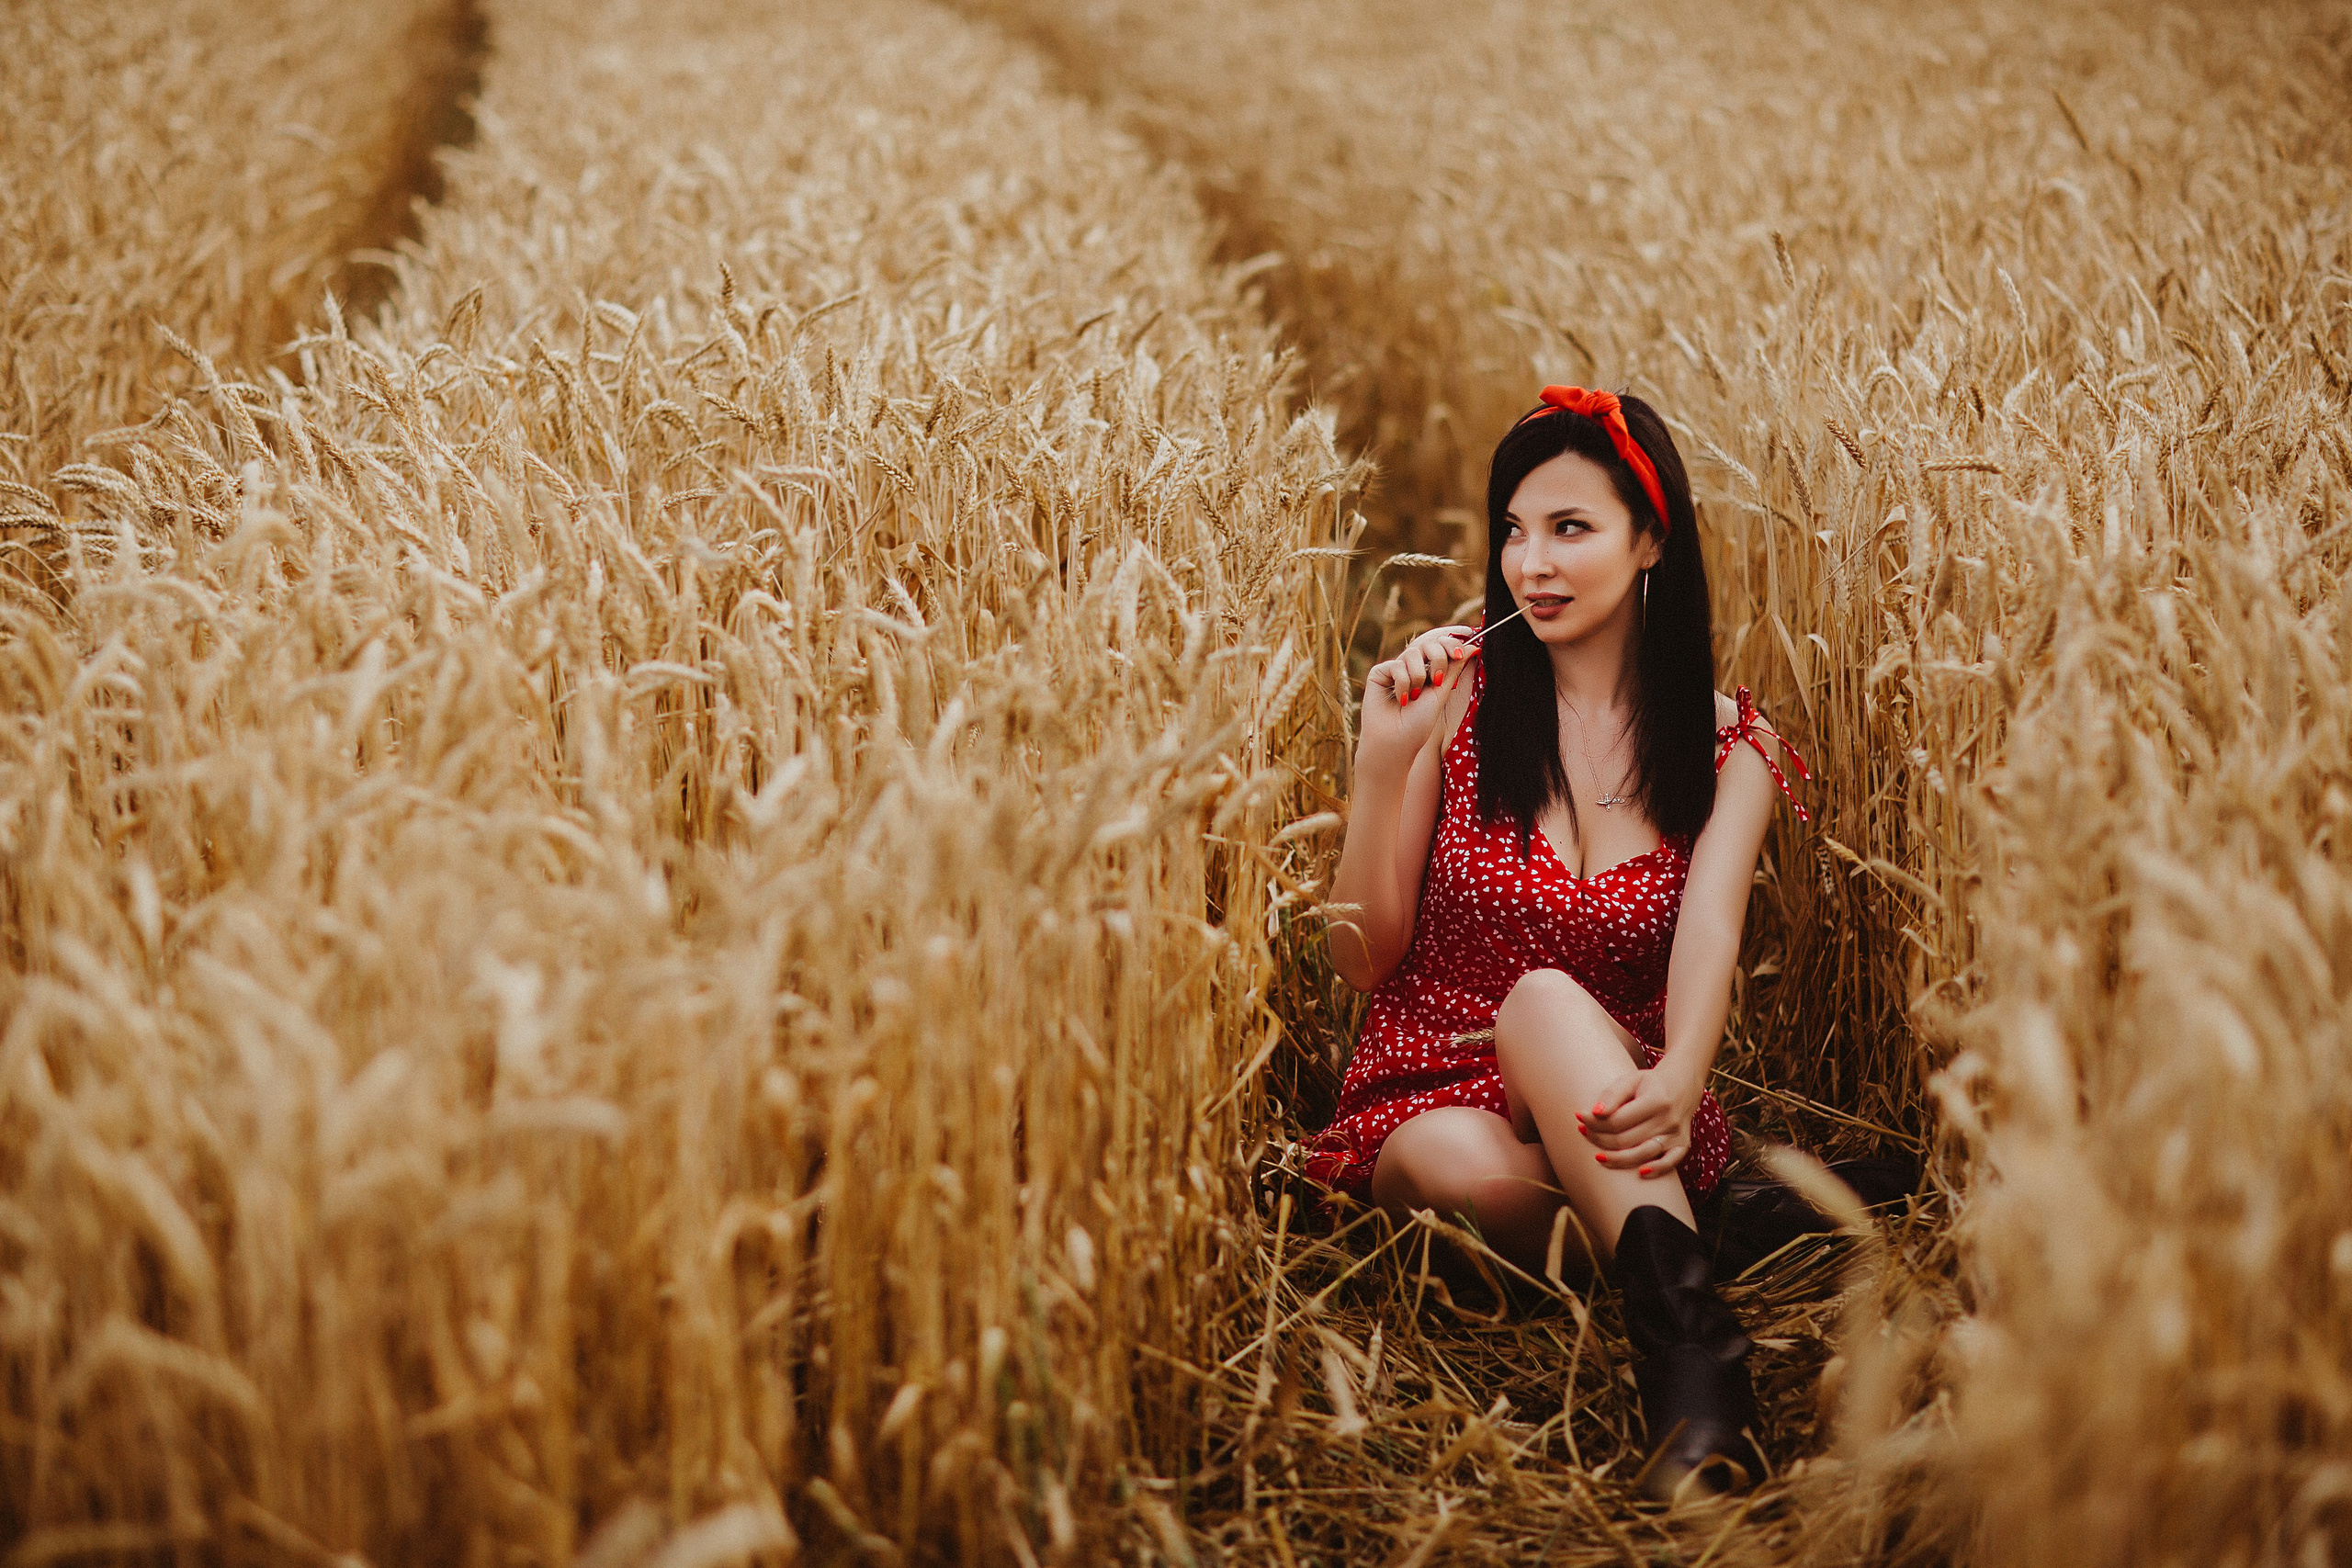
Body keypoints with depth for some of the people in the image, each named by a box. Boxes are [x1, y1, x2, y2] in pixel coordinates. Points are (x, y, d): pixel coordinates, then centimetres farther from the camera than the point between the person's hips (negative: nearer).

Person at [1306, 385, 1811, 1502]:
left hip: (1609, 1116, 0)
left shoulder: (1728, 741, 1)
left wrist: (1674, 1088, -41)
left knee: (1546, 995, -37)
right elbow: (1362, 960, 0)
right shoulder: (1457, 697, -1)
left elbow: (1708, 938, -18)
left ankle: (1685, 1349, -49)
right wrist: (1385, 759, -14)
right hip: (1434, 1105, 0)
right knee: (1466, 1170, -38)